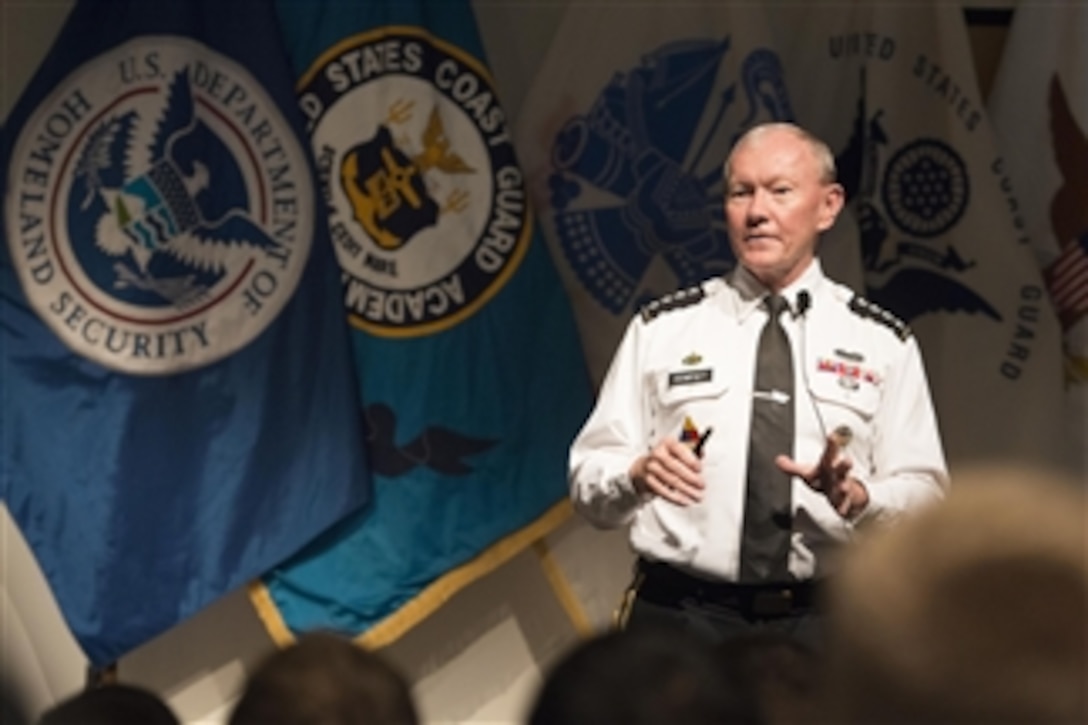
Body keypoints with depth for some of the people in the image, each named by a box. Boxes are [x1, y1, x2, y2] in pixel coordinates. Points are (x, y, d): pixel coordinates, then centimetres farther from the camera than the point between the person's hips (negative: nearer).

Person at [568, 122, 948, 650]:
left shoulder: (882, 343, 8)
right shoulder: (661, 329, 9)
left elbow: (923, 493, 5)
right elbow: (587, 479, 6)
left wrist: (857, 496, -15)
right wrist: (638, 473, -16)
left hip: (817, 625, 0)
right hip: (679, 614, 0)